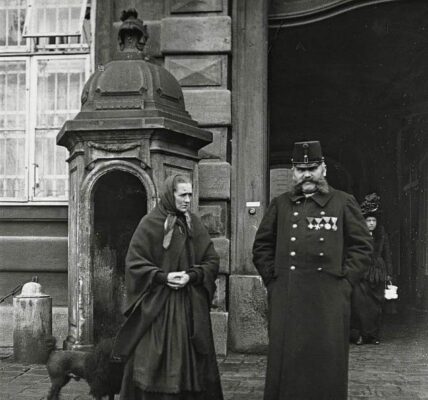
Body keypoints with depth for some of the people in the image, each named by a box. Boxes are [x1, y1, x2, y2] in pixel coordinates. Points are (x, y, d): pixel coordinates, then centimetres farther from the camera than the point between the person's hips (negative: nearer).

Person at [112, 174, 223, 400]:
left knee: (189, 361, 6)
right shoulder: (150, 224, -4)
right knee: (157, 362, -1)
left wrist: (191, 276, -10)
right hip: (157, 306, -4)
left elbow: (212, 261, 7)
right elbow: (134, 263, -6)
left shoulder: (194, 224, 9)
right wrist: (163, 277, -16)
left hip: (191, 307, 4)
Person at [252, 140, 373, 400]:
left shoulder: (344, 202, 6)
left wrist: (344, 280, -3)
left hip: (330, 300, -1)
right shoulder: (280, 204, 11)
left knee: (327, 365, 5)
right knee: (285, 363, 6)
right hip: (286, 300, 2)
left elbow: (362, 245, 5)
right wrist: (273, 279, 4)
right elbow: (262, 246, 14)